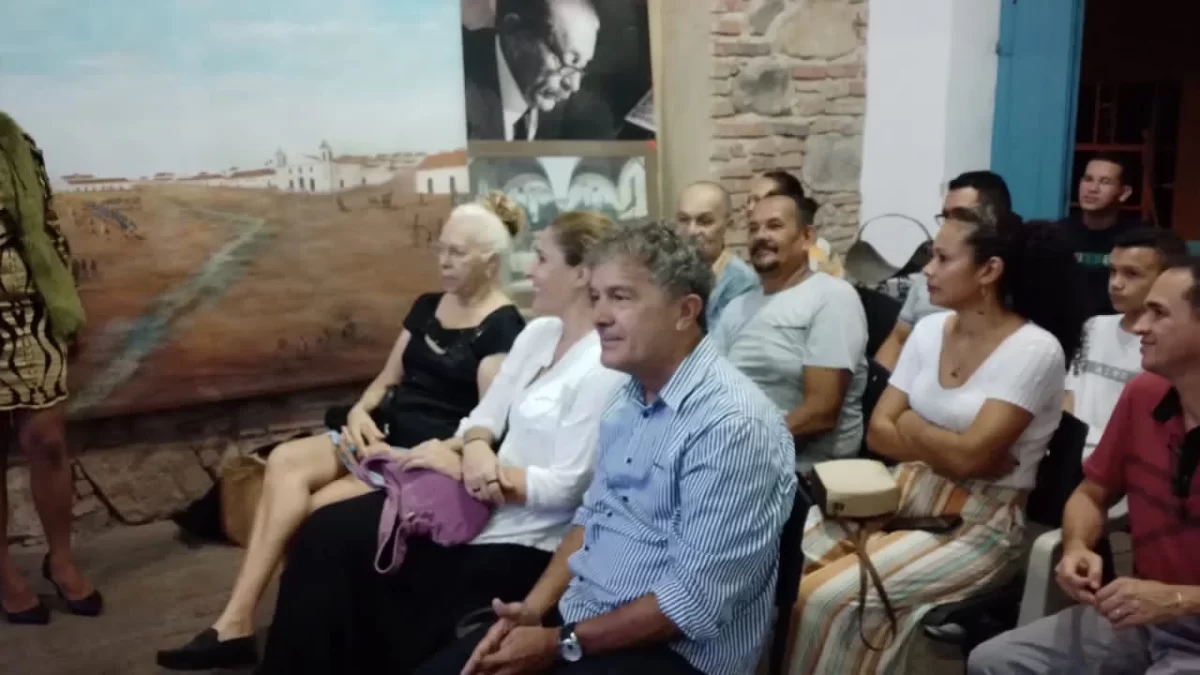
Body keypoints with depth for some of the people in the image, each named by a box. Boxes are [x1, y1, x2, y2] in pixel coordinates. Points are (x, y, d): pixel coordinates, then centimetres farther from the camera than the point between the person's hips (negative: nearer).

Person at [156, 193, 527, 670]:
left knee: (320, 507, -25)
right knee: (285, 461, -17)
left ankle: (238, 623, -4)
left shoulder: (503, 328, -9)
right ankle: (236, 622, -18)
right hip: (387, 435, 8)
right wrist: (359, 411, -4)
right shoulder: (428, 306, 14)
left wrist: (410, 458, -23)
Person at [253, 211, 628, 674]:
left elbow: (565, 488, -20)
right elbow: (487, 414, 10)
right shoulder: (538, 332, 8)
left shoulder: (604, 368, -18)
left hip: (520, 542, -7)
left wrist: (460, 466, -16)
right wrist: (476, 450, -14)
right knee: (326, 534, -3)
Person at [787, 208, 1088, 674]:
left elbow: (969, 456, -21)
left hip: (978, 522, -6)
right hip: (903, 496, 6)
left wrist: (911, 425, -5)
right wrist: (943, 445, -12)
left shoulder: (1035, 350, -14)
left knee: (830, 599, -26)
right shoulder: (928, 330, 6)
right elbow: (879, 432, 3)